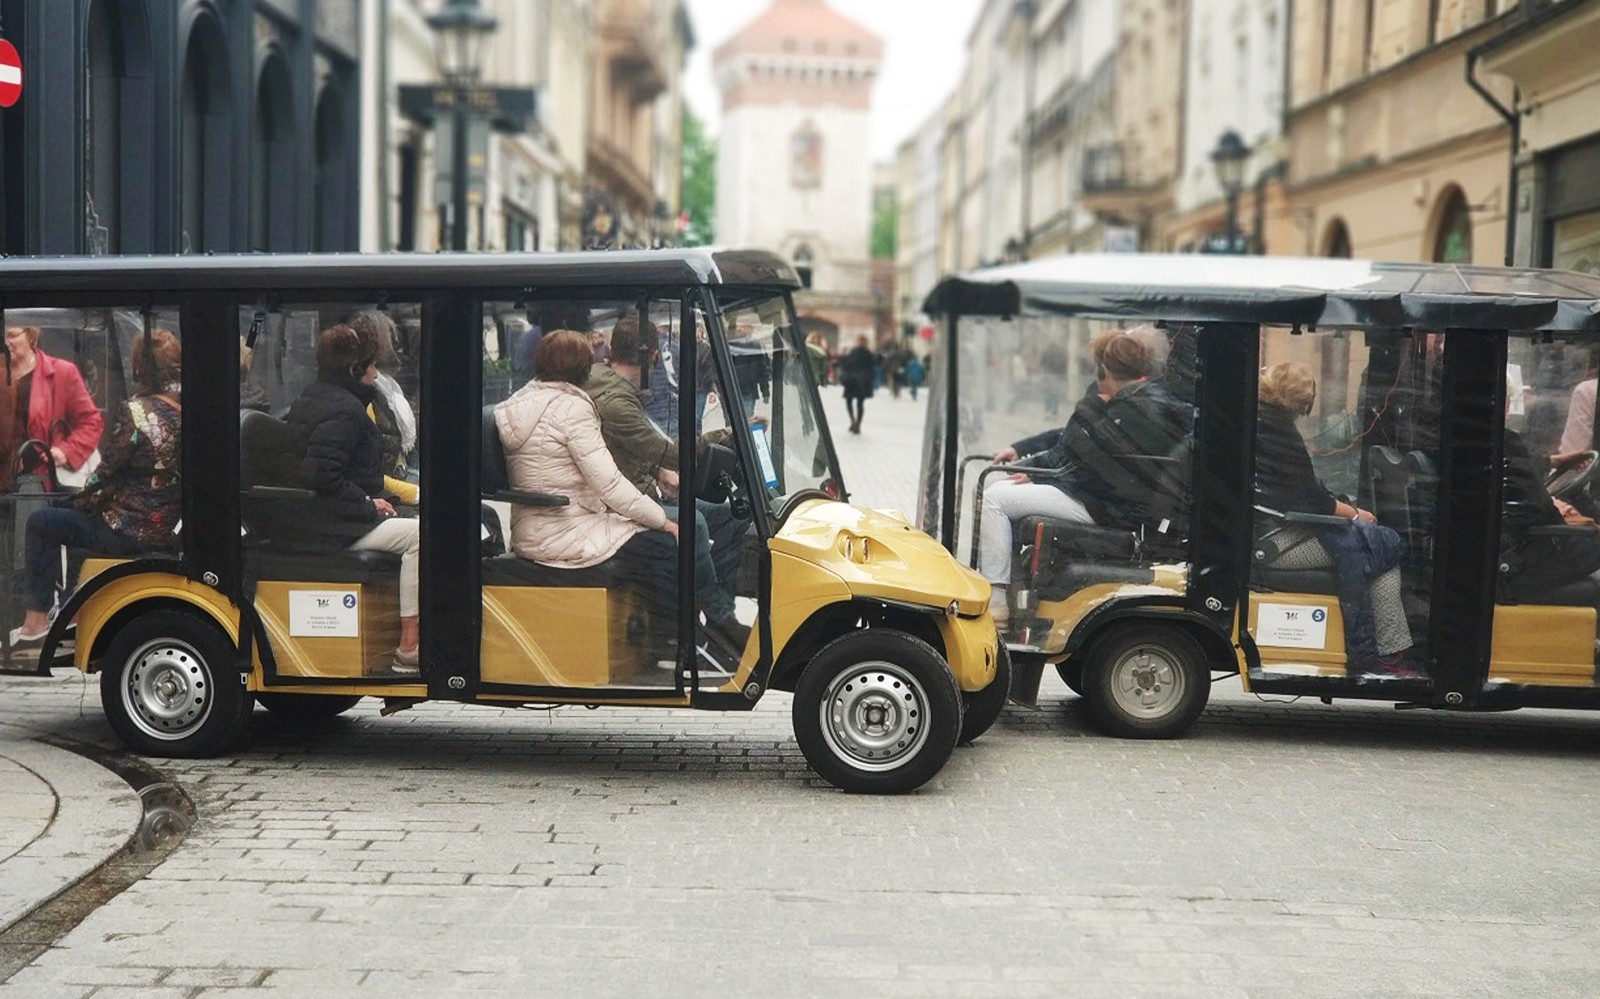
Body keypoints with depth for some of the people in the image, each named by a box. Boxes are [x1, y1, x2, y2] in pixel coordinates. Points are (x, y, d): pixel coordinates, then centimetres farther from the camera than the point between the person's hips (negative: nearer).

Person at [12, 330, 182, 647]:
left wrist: (81, 501, 10)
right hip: (169, 532, 7)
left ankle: (36, 619, 14)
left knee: (40, 523, 12)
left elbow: (106, 474, -11)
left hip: (130, 533, -7)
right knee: (72, 516, 32)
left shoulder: (136, 412, -18)